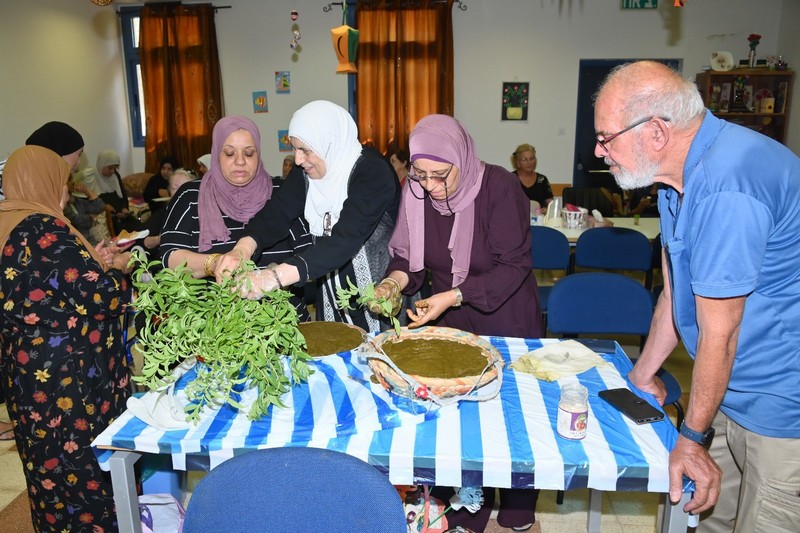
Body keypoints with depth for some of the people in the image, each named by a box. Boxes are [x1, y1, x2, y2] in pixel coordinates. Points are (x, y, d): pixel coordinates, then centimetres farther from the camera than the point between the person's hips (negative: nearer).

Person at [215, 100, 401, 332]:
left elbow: (344, 241, -34)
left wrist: (274, 278, -41)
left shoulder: (373, 172, -23)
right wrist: (242, 250, -31)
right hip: (331, 298, 6)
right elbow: (277, 210, -11)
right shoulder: (307, 171, -2)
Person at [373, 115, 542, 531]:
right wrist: (394, 282, -20)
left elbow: (514, 265, -23)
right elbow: (407, 255, 1)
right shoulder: (416, 193, -9)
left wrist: (453, 296, -32)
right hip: (451, 323, 4)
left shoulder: (499, 187, -22)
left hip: (506, 319, -3)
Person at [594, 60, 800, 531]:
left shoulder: (725, 188, -30)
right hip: (734, 388, 9)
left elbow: (718, 334, -22)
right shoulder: (679, 171, 3)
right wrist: (643, 374, 18)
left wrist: (692, 437, -8)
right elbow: (676, 292, 11)